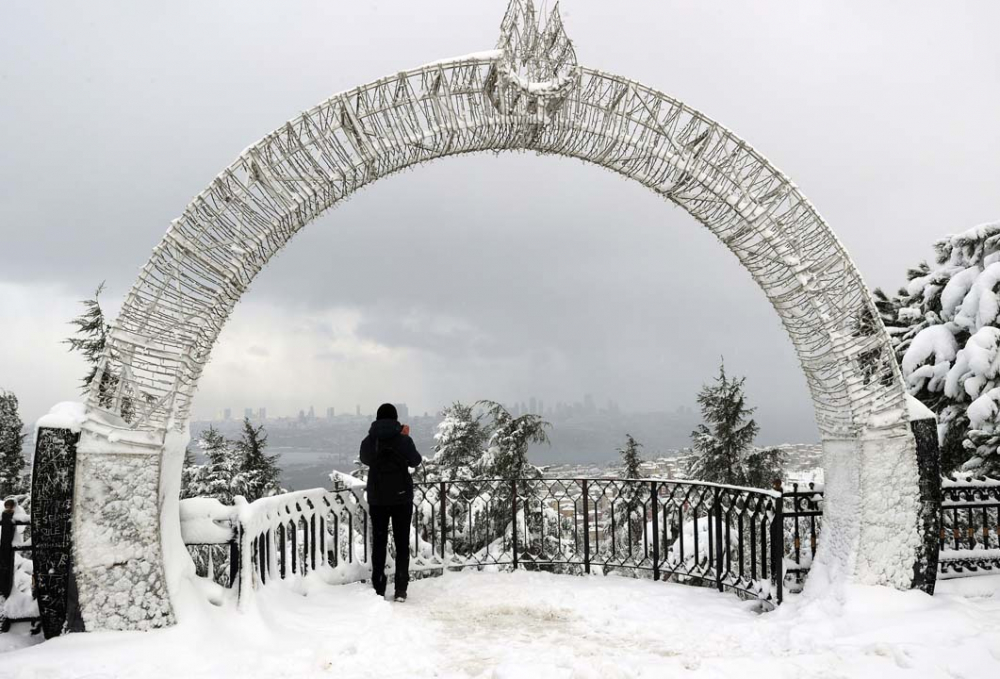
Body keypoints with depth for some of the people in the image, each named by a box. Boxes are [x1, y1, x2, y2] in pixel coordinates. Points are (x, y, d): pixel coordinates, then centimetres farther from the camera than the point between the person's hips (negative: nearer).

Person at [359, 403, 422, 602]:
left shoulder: (368, 442, -6)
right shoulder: (404, 440, -12)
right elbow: (415, 460, 5)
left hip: (377, 499, 1)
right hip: (401, 498, -1)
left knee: (378, 543, 11)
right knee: (402, 544, 9)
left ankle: (378, 589, 12)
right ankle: (401, 590, 6)